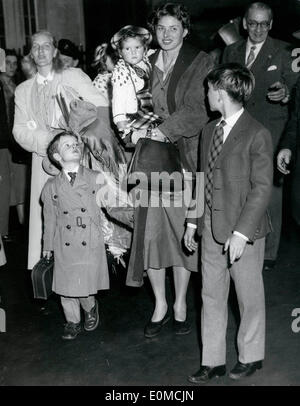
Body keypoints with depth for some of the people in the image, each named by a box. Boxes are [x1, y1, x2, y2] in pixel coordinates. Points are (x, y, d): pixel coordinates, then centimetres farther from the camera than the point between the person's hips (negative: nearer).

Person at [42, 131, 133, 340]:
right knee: (66, 287, 8)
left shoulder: (96, 179, 1)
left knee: (86, 287, -4)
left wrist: (131, 216, -15)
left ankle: (91, 308, 30)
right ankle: (72, 321, 31)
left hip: (91, 245, -1)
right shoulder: (51, 187, 5)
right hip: (65, 247, 2)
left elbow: (113, 206, 1)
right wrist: (48, 247, 14)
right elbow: (50, 219, 11)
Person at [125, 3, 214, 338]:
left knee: (182, 229, 3)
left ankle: (180, 303, 21)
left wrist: (160, 131, -18)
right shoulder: (146, 65, 12)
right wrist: (137, 128, -1)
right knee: (150, 231, 0)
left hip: (184, 156, -3)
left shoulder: (200, 63, -1)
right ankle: (160, 304, 18)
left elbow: (197, 111, -11)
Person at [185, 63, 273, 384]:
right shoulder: (209, 130, 8)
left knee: (249, 297, 11)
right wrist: (193, 220, 11)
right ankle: (212, 361, 27)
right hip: (211, 227, 6)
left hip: (243, 230, -6)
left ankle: (251, 356, 32)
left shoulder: (257, 135, -13)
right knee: (211, 296, 13)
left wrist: (241, 233, -19)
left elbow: (262, 187, -15)